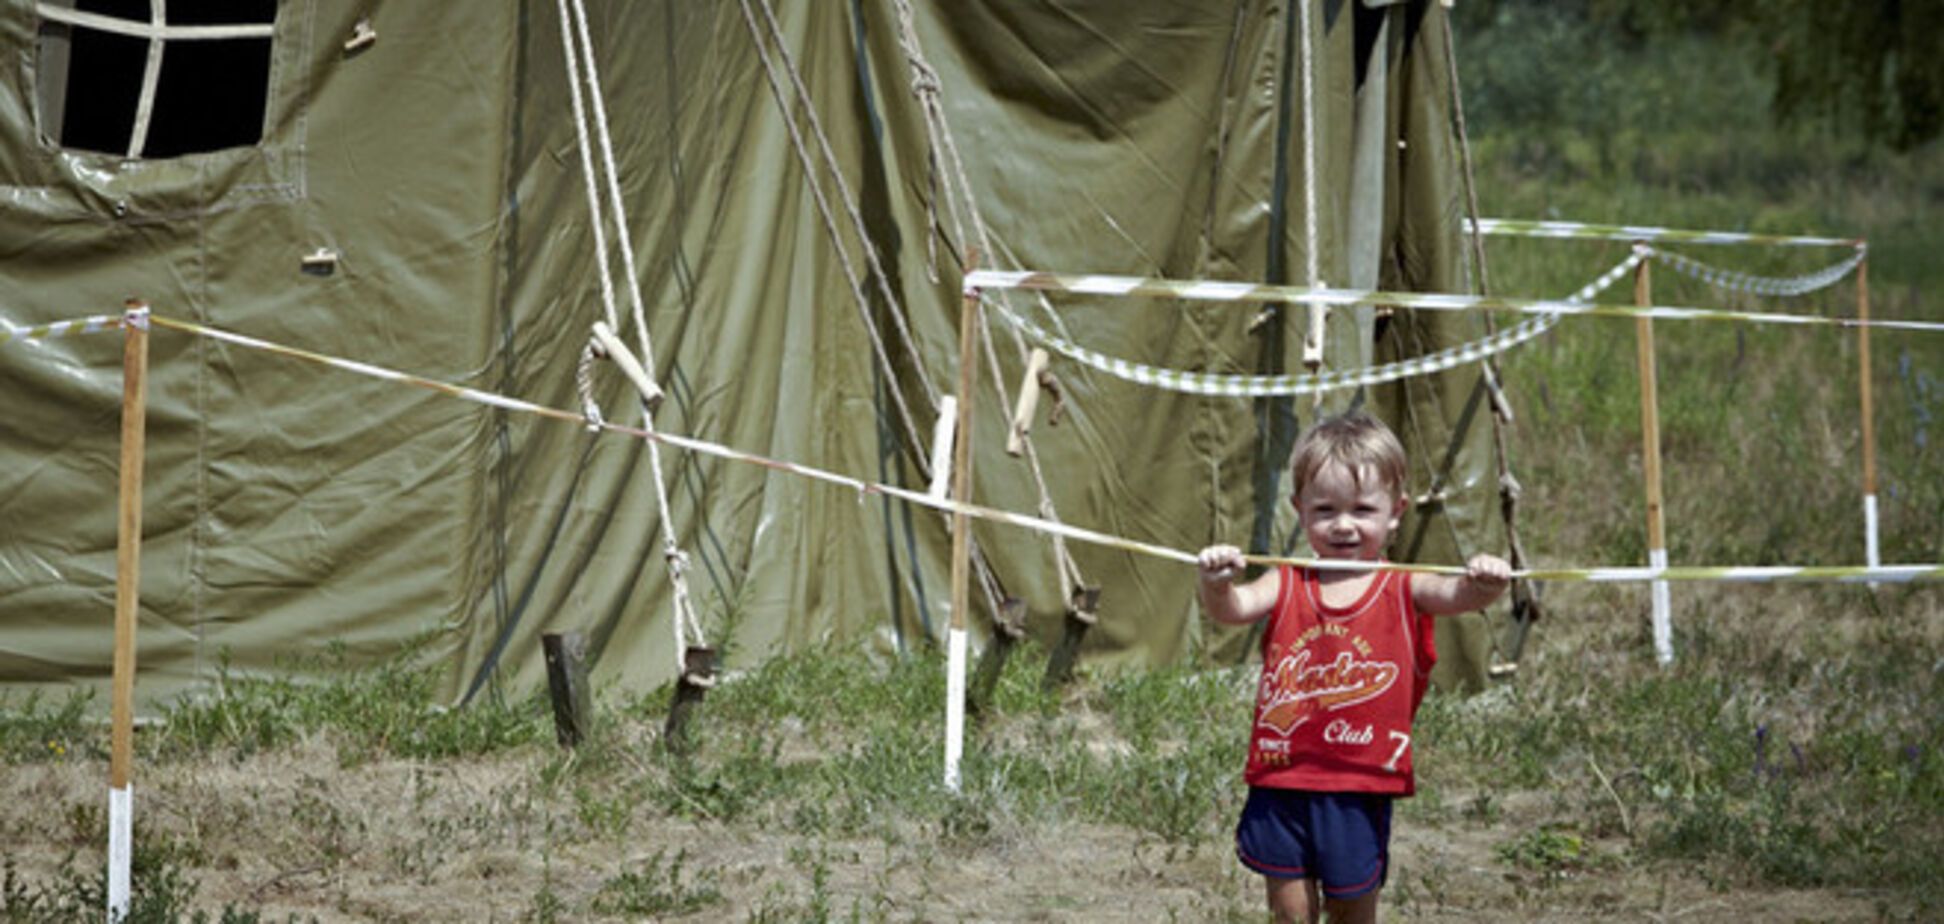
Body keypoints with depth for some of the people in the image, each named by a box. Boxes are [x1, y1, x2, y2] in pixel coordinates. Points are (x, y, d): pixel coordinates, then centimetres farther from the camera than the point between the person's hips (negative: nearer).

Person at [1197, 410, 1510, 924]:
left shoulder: (1404, 591, -1)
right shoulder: (1286, 586, 4)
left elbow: (1456, 596, -19)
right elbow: (1234, 608, -12)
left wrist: (1482, 584, -43)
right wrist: (1217, 586, -36)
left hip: (1359, 791, -1)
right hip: (1281, 786, 1)